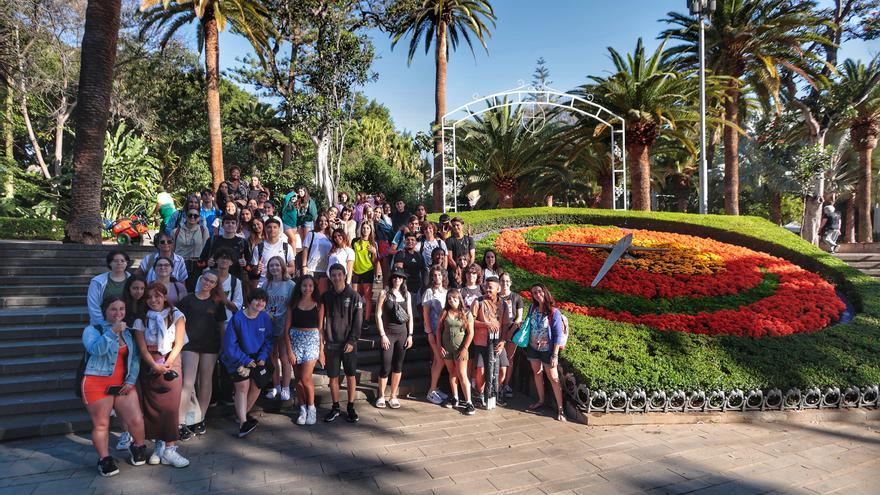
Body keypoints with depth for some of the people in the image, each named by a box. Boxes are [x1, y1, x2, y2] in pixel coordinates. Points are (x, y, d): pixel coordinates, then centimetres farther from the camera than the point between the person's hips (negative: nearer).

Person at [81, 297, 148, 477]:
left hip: (122, 385, 4)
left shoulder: (127, 331, 13)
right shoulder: (93, 329, -3)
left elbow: (135, 357, 9)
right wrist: (112, 332, -28)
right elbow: (96, 350, -22)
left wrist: (131, 380, -1)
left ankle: (138, 447, 23)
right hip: (97, 384, -4)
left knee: (136, 420, -3)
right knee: (101, 424, 3)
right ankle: (104, 459, 21)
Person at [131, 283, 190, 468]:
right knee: (152, 406, 1)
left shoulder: (176, 316, 2)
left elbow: (178, 344, -2)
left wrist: (166, 364, -13)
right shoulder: (141, 320, 5)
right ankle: (159, 445, 13)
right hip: (149, 367, 2)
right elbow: (142, 348, -2)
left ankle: (170, 449, -5)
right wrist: (155, 366, -16)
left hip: (171, 365, -2)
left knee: (171, 406, -8)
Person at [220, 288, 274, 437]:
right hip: (237, 357, -5)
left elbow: (268, 340, 5)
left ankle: (242, 413, 28)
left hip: (256, 357, 5)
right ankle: (243, 424, -17)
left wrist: (263, 357, -10)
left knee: (256, 386, 5)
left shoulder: (265, 318, -4)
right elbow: (230, 344, -15)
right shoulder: (237, 318, -17)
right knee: (243, 386, -16)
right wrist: (246, 360, -19)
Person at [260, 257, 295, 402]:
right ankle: (276, 386, 26)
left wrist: (289, 324, -13)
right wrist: (266, 313, -8)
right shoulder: (266, 284, 4)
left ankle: (285, 388, 16)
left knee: (284, 358, 4)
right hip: (269, 326, 4)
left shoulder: (290, 285, -7)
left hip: (284, 326, -4)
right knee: (272, 357, 12)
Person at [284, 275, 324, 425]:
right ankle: (302, 409, 21)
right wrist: (289, 350, -6)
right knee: (298, 379, 6)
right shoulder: (293, 304, 1)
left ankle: (311, 408, 12)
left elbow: (321, 328, 2)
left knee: (305, 378, -9)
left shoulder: (318, 304, 1)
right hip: (295, 341, 2)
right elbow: (286, 329, 1)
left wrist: (321, 350, -1)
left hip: (312, 341, -1)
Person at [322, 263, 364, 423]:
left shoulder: (354, 296, -3)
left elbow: (358, 321, -5)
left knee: (351, 376, 5)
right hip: (331, 343, 2)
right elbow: (321, 319, 7)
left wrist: (352, 341, -12)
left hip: (349, 343, -2)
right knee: (333, 377, 7)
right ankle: (335, 408, 21)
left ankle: (351, 408, 18)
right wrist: (322, 340, -1)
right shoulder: (326, 296, 3)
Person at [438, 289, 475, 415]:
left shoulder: (466, 313, -5)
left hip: (460, 349, -3)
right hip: (446, 348, 4)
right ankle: (455, 399, 24)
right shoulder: (445, 312, 3)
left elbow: (470, 333, -6)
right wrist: (439, 346, 0)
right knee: (452, 374, 13)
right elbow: (439, 329, 7)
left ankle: (468, 402, -2)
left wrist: (465, 349, -11)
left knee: (462, 375, -6)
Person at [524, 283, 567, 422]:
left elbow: (558, 335, -15)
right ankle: (541, 401, 33)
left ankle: (560, 408, 4)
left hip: (547, 350, -5)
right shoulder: (532, 308, -2)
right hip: (533, 348, 5)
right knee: (537, 374, 17)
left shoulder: (554, 312, -17)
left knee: (553, 378, -2)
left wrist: (555, 355, -17)